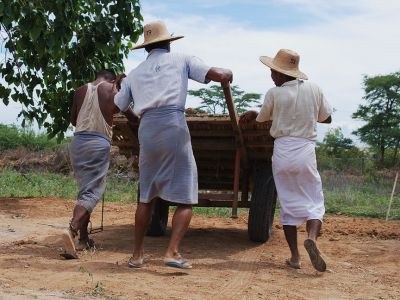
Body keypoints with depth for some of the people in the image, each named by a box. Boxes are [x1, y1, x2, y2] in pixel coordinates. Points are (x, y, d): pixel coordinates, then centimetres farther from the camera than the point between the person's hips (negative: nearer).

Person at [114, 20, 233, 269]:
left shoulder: (134, 74, 21)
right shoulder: (182, 60, 11)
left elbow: (115, 108, 27)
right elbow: (220, 76, 2)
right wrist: (229, 73, 27)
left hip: (147, 129, 4)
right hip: (173, 126, -4)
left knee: (146, 196, 17)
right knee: (185, 199, 2)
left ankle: (137, 255, 19)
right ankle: (172, 252, -12)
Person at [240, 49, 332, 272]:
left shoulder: (274, 94, -5)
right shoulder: (314, 89, 1)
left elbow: (262, 119, 11)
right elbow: (327, 118, 12)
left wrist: (252, 114, 33)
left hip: (282, 151, 0)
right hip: (306, 151, 0)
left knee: (288, 203, 8)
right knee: (314, 201, 7)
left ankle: (295, 256, 7)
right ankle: (312, 237, -22)